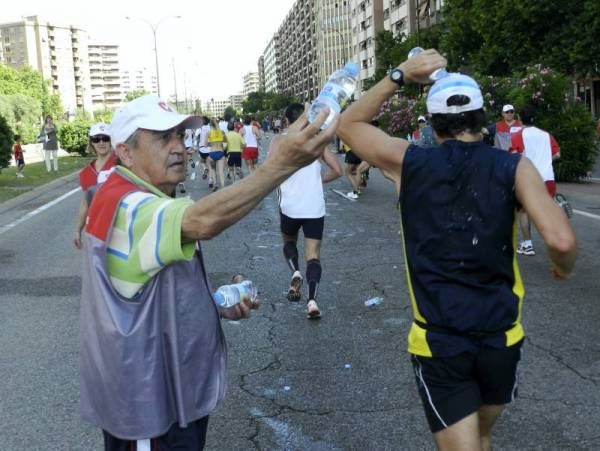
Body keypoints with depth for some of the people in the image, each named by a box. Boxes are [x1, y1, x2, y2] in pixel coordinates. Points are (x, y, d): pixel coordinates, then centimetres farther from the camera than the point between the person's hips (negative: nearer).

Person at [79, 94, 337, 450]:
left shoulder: (140, 202, 11)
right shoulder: (127, 206, -25)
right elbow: (203, 221, -46)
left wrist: (216, 305, 5)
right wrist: (280, 164, -54)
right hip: (148, 404, -10)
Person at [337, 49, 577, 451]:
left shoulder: (410, 162, -4)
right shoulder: (514, 167, -5)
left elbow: (348, 125, 11)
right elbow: (562, 241, -17)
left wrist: (399, 76, 6)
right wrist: (564, 267, 5)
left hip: (437, 343, -1)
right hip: (501, 339, 2)